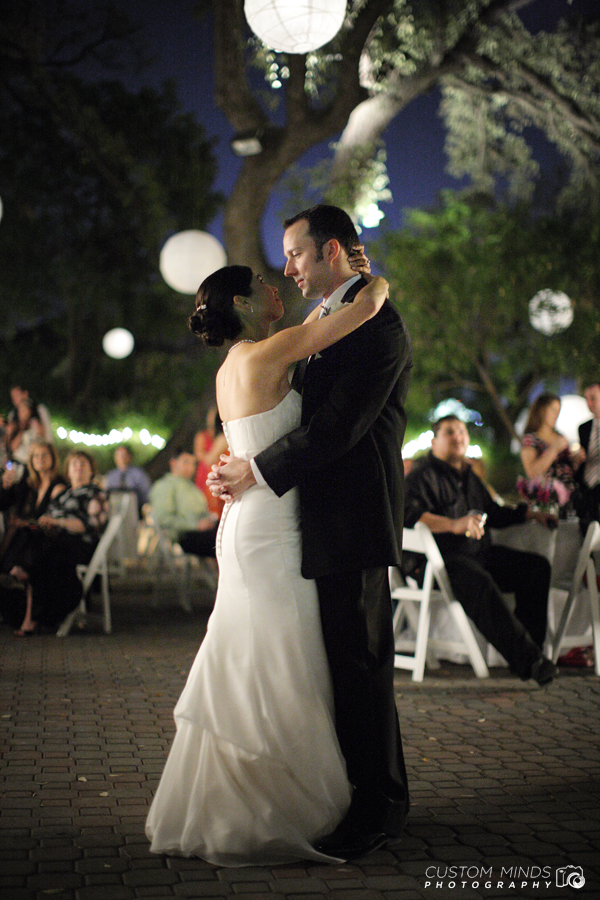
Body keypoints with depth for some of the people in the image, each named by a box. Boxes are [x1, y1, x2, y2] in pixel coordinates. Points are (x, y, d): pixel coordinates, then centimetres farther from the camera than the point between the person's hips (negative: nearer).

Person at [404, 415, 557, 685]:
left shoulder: (469, 477, 24)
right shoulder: (423, 475, -5)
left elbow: (493, 513, 37)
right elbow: (408, 512, -24)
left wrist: (529, 513, 25)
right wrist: (454, 525, -33)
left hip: (478, 553, 9)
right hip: (442, 559, -9)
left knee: (537, 566, -4)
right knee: (479, 582, -37)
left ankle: (531, 648, -8)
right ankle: (527, 661, -36)